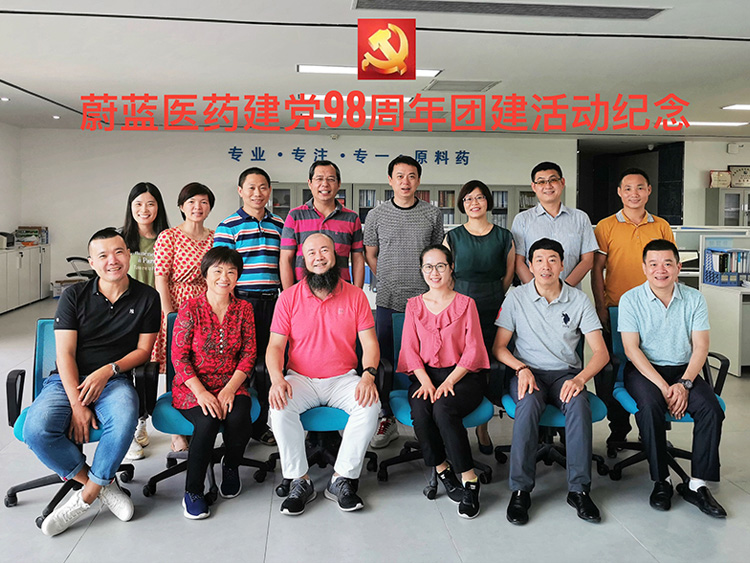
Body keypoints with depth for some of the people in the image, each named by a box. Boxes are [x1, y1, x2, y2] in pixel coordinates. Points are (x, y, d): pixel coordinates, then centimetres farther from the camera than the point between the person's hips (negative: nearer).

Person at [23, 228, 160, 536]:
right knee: (36, 430, -27)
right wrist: (76, 404, -14)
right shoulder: (74, 296, 3)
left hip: (115, 380, -1)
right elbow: (65, 353, -3)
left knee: (124, 421, -35)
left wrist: (109, 370, -14)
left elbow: (143, 349, 5)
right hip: (68, 380, 1)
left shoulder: (146, 297, 4)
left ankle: (86, 496, -12)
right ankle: (103, 483, -7)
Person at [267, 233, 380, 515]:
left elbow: (369, 342, 0)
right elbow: (275, 345, -1)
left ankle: (341, 480, -14)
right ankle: (300, 481, -13)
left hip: (343, 379, 0)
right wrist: (277, 379, -21)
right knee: (279, 407, -29)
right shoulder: (289, 297, 2)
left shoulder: (355, 296, 2)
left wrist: (368, 375, -19)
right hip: (300, 378, 0)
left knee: (370, 405, -28)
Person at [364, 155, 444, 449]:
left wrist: (430, 284, 10)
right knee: (384, 360, 4)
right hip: (387, 301, 1)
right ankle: (386, 419, 17)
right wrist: (390, 281, 8)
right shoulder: (377, 215, 5)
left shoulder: (432, 214, 6)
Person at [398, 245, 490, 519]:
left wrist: (448, 383, -14)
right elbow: (409, 349, 5)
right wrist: (426, 382, -12)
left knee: (443, 408, -32)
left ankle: (469, 479, -20)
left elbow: (473, 350, -2)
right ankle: (442, 471, -11)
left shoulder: (466, 303, 5)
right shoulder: (414, 305, 12)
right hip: (425, 374, 2)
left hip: (462, 375, -2)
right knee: (420, 409, -30)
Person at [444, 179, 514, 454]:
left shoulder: (504, 237, 8)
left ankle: (483, 427, 18)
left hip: (492, 311, 1)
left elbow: (508, 275, 13)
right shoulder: (453, 237, 7)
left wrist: (490, 299, 10)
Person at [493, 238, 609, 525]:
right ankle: (520, 490, -27)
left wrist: (579, 378, -20)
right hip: (528, 372, -1)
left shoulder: (579, 299, 3)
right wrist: (521, 368, -16)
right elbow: (499, 347, 2)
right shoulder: (516, 297, 2)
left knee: (579, 404, -33)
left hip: (565, 373, 1)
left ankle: (579, 489, -23)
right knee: (529, 403, -34)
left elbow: (601, 352, -2)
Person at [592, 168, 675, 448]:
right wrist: (600, 306, -7)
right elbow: (597, 268, 0)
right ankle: (618, 428, 19)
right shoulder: (606, 226, 1)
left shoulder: (661, 227, 7)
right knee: (610, 370, 3)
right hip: (615, 311, -1)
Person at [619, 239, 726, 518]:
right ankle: (661, 481, -15)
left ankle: (697, 484, -12)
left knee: (711, 409, -24)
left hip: (684, 369, 3)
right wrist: (663, 386, -19)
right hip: (644, 369, -2)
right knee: (650, 406, -32)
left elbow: (700, 346, -1)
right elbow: (631, 348, -9)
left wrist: (684, 384, -17)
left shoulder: (694, 299, 4)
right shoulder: (630, 299, -4)